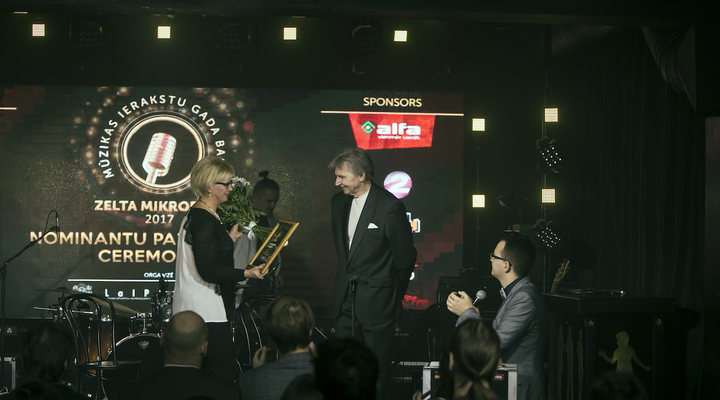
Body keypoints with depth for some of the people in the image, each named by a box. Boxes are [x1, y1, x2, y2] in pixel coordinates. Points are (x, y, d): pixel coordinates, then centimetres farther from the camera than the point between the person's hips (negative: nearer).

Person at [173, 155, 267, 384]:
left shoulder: (194, 215, 16)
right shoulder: (204, 220, -16)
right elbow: (207, 270, -22)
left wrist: (229, 239, 29)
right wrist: (245, 274, -27)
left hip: (195, 310, 11)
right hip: (207, 312, -11)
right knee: (222, 375, -10)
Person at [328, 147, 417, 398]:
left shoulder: (390, 207, -16)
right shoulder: (339, 202, 6)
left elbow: (405, 258, -8)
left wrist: (393, 298, 1)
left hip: (376, 301, -6)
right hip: (345, 298, 6)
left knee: (377, 366, 2)